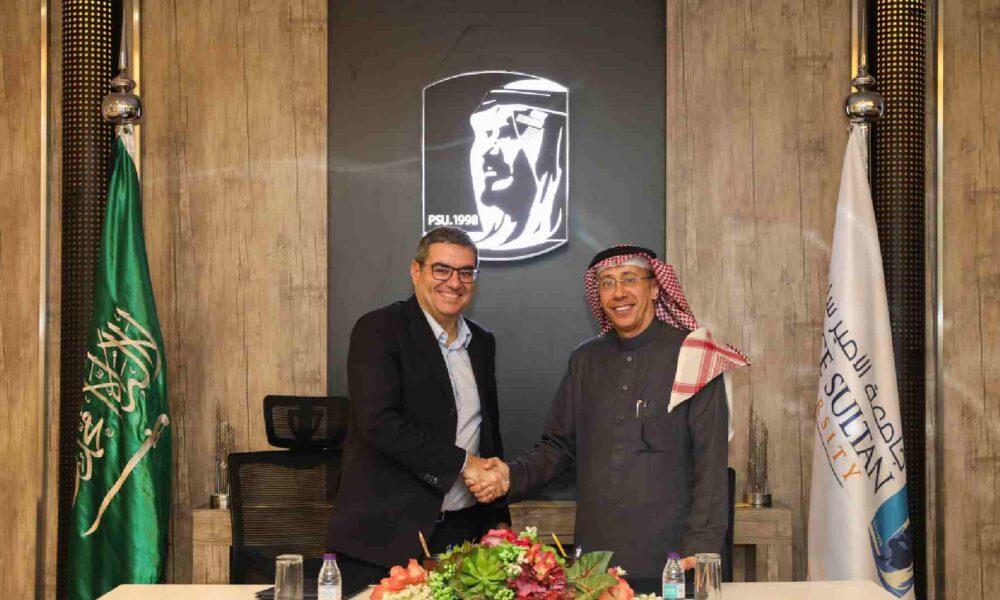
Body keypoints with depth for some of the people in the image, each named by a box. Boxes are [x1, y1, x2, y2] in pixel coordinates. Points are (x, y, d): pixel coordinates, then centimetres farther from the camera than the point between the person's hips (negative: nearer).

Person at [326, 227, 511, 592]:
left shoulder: (482, 343, 14)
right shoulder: (379, 330, -7)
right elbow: (379, 421, -19)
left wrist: (499, 518, 16)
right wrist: (462, 463, -16)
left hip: (462, 534, 5)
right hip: (386, 535, -5)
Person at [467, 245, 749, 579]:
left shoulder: (693, 359, -4)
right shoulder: (585, 360, 9)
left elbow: (710, 463, -6)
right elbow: (559, 446, 13)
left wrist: (700, 547, -13)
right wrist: (513, 477, -4)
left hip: (668, 560, -3)